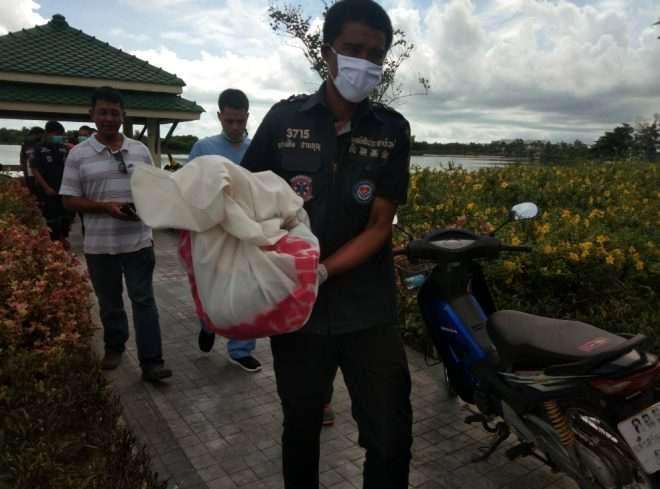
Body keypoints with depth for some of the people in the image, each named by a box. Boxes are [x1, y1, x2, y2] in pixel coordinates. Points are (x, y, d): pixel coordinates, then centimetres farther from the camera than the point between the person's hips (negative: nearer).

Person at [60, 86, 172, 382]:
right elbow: (70, 201, -3)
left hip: (138, 241, 0)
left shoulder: (140, 150, 4)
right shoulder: (78, 155, -2)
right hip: (99, 244, 0)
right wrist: (106, 207, -18)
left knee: (143, 300, 0)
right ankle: (114, 347, 37)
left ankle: (151, 362, 2)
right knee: (109, 302, 15)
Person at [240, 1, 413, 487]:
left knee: (391, 439, 3)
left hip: (368, 312, 0)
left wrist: (319, 272, -19)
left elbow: (379, 225, -7)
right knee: (300, 432, 19)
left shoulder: (392, 130, -2)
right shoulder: (284, 119, -3)